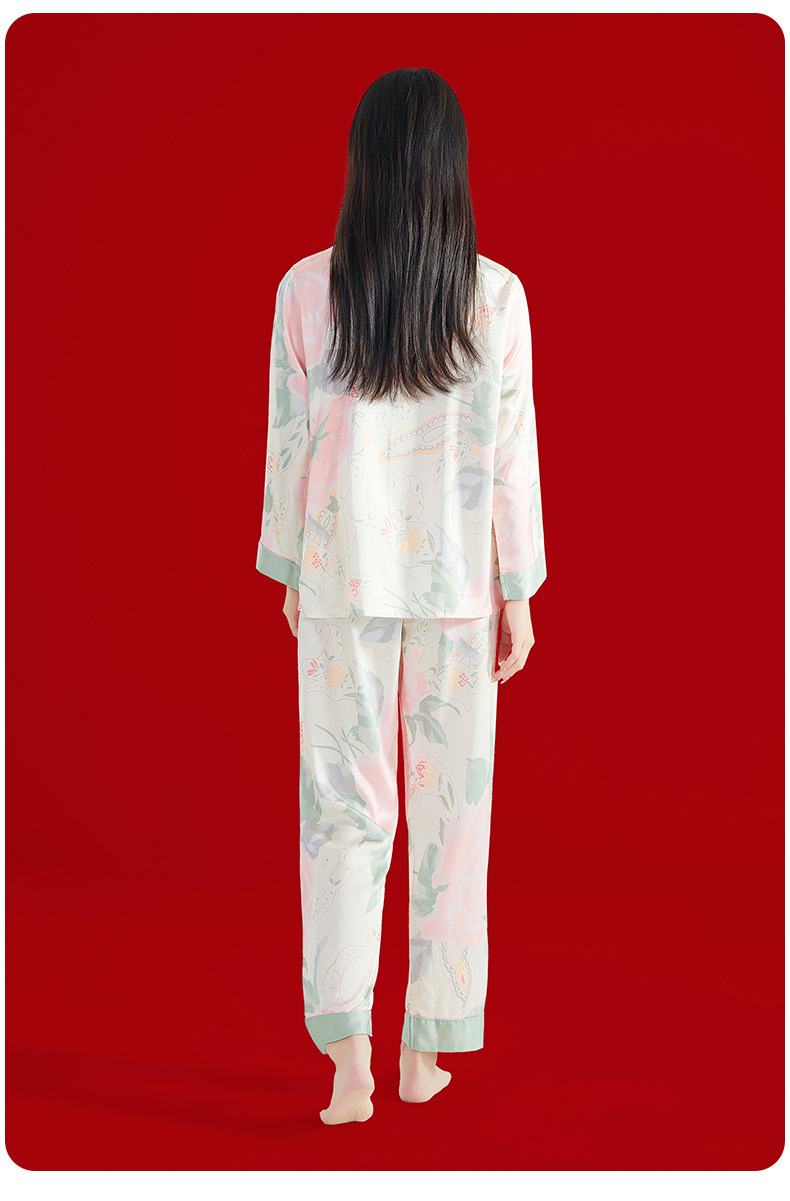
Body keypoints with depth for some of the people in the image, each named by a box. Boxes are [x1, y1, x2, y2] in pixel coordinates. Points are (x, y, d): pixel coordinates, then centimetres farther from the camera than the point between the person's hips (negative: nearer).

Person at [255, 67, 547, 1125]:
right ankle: (426, 1049, 20)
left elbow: (291, 442, -2)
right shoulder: (496, 294, -6)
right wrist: (519, 592, 4)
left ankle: (348, 1057, 0)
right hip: (457, 581, 0)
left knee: (344, 805, 8)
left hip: (345, 580, 0)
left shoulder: (307, 288, -6)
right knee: (452, 805, 11)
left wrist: (289, 571, 10)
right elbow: (511, 453, -4)